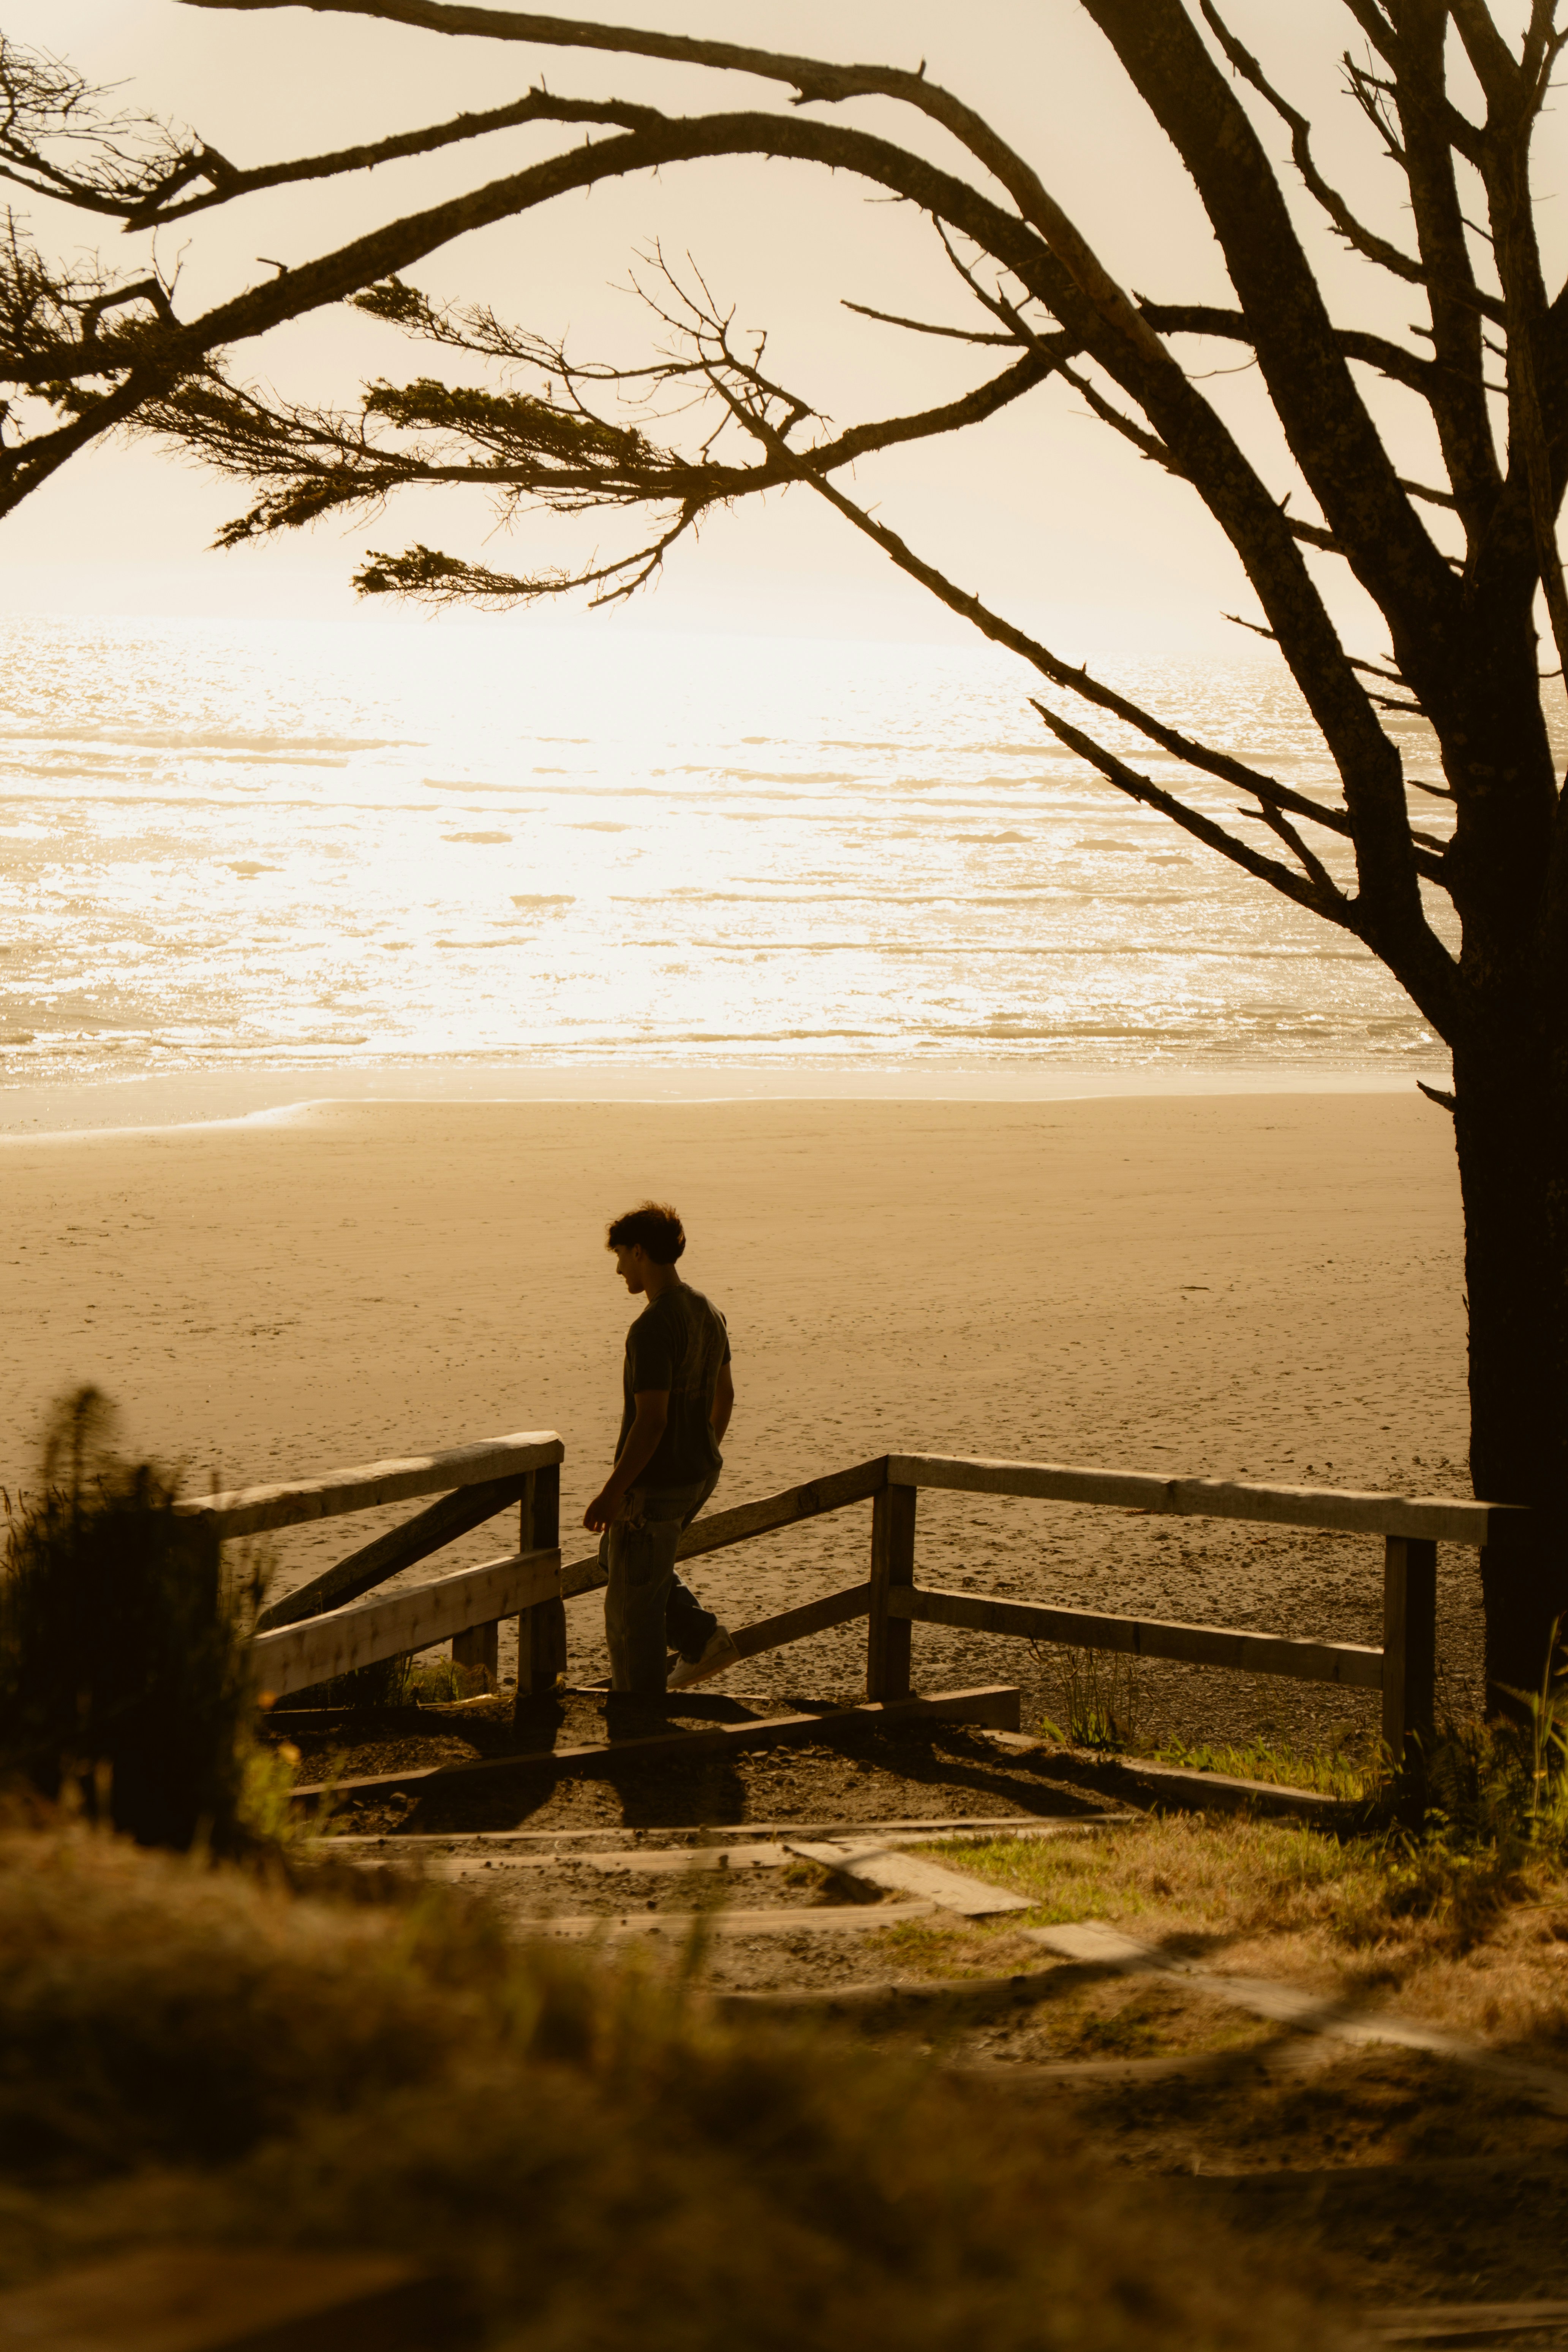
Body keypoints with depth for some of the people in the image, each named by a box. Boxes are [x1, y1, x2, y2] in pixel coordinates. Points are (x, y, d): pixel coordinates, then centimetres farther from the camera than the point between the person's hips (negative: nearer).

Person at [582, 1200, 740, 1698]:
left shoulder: (653, 1329, -23)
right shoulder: (707, 1312, 5)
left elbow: (652, 1420, -26)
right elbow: (725, 1397, 15)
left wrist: (612, 1492, -20)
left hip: (655, 1484, -9)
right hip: (699, 1474, 9)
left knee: (632, 1601, 5)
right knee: (619, 1557, 28)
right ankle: (703, 1637, 19)